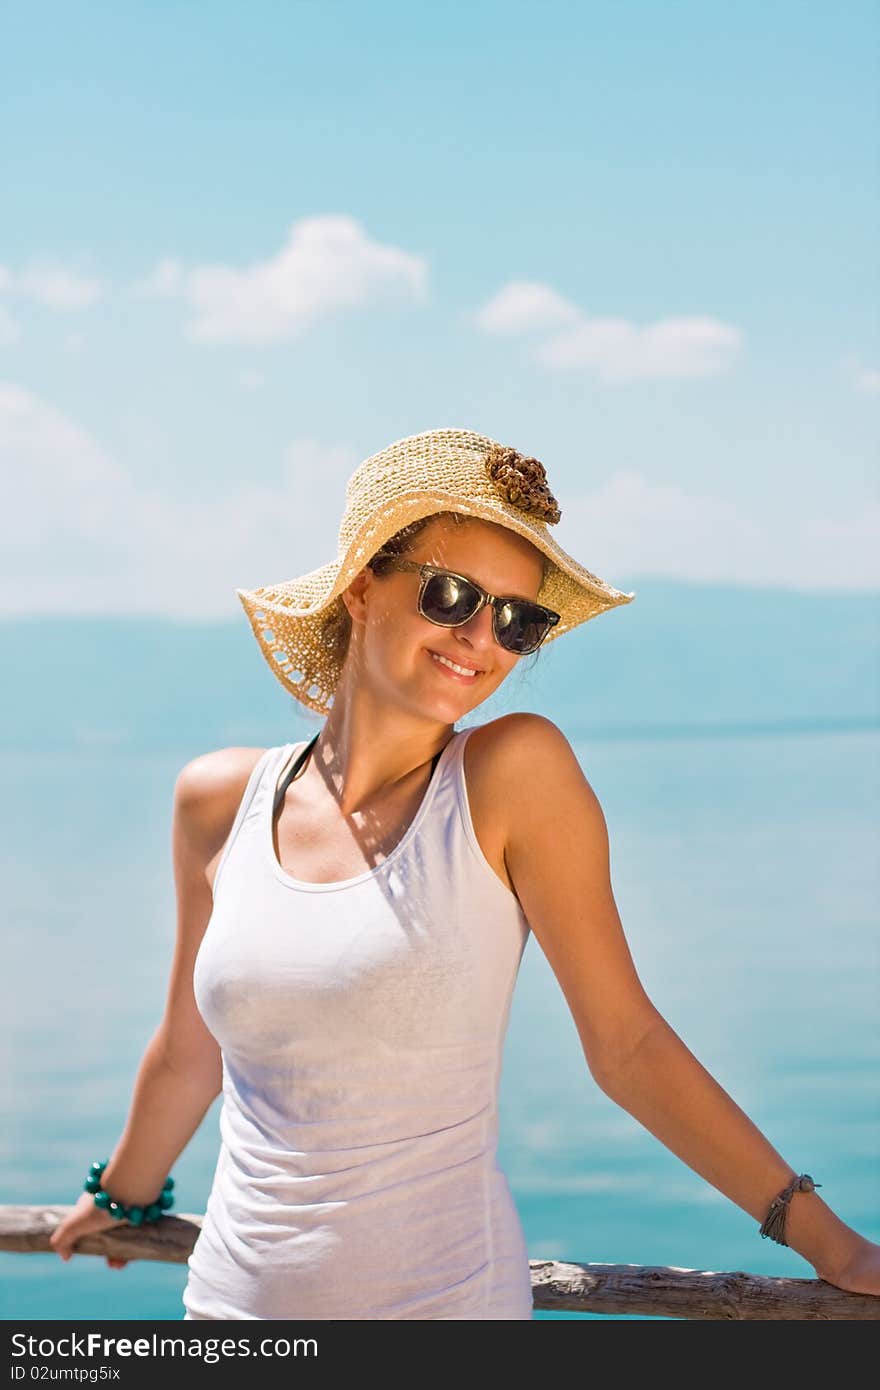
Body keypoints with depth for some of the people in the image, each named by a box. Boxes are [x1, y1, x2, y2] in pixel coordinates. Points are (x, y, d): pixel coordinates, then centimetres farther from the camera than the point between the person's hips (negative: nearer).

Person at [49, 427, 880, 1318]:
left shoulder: (516, 773, -11)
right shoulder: (219, 800, -1)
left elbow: (627, 1047, -10)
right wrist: (124, 1197, 25)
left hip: (442, 1297, -3)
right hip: (233, 1292, 3)